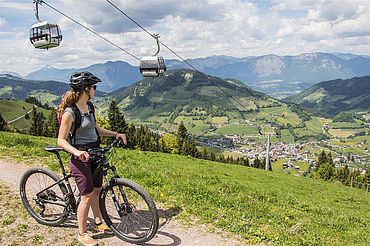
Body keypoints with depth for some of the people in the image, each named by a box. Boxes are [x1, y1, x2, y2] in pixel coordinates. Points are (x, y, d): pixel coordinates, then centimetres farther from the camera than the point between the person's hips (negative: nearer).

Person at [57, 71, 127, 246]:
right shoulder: (70, 112, -17)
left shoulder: (90, 107, 7)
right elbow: (61, 140, -15)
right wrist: (76, 152, -31)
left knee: (96, 190, 18)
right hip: (80, 157, -7)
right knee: (87, 196, -2)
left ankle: (98, 223, 37)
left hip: (95, 154, 8)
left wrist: (115, 134, 7)